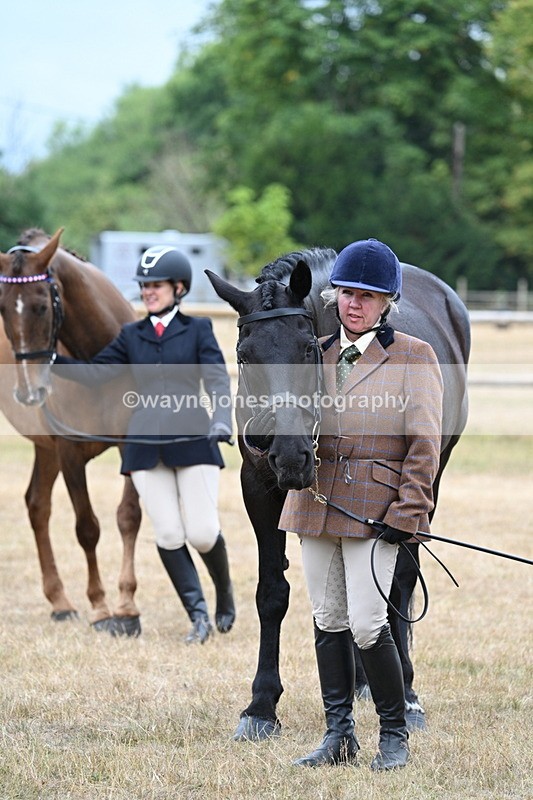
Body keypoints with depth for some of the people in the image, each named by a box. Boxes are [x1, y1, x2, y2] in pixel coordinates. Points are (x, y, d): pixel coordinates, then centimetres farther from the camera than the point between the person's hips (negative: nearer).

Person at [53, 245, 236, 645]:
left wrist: (221, 417, -25)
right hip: (146, 444, 3)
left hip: (193, 440, -3)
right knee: (168, 535, -4)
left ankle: (224, 590, 23)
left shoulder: (199, 330, 4)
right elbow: (94, 372, 7)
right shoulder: (131, 336, 13)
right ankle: (199, 616, 4)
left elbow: (218, 379, -7)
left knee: (202, 533, -7)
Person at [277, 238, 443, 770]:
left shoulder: (414, 358, -1)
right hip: (316, 502, 5)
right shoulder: (316, 354, 11)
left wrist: (407, 513, -12)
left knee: (367, 625, -10)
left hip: (375, 507, -5)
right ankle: (338, 735, 16)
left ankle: (394, 734, 7)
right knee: (328, 621, 8)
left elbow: (425, 445, -5)